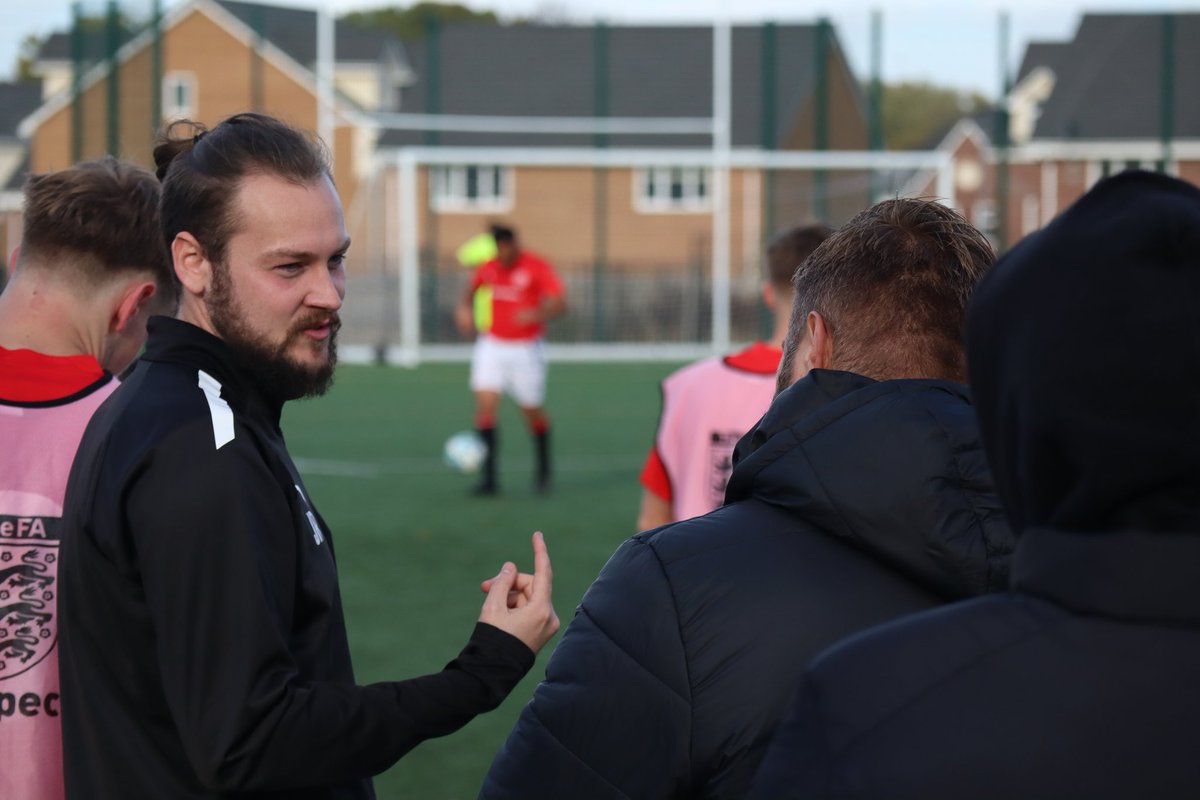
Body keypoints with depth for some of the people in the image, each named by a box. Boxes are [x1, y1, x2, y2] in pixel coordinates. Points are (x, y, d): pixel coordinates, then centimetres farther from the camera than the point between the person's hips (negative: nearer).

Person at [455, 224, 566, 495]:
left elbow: (559, 302, -18)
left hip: (525, 350, -3)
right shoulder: (488, 267, 3)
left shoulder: (537, 267, -10)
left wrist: (537, 314, -36)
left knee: (532, 412, 7)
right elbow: (471, 289, 23)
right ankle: (489, 476, -11)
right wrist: (464, 309, 3)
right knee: (485, 404, -13)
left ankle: (543, 470, 33)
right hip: (491, 346, 3)